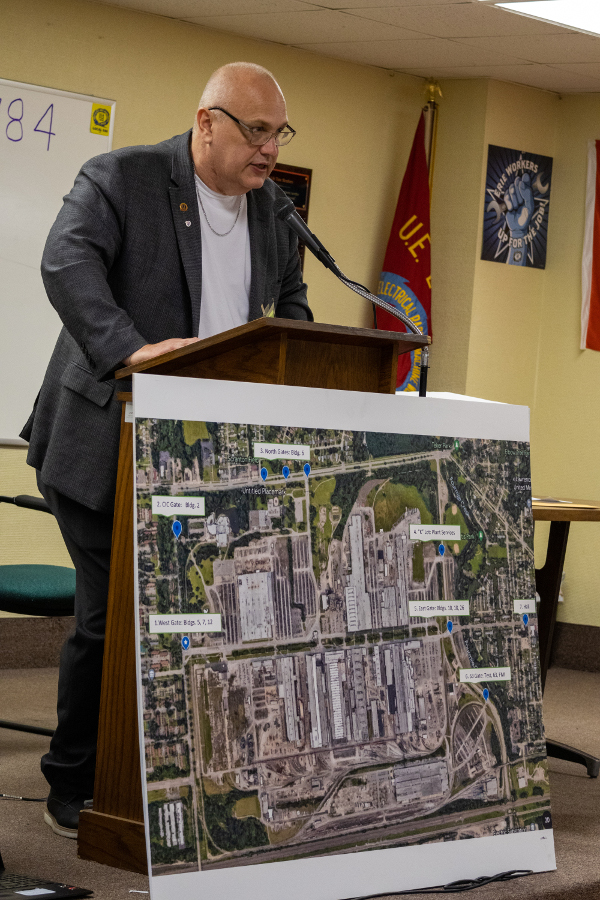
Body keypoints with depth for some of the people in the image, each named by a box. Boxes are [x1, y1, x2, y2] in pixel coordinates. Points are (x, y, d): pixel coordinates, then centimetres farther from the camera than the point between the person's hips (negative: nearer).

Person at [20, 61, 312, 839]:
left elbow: (290, 294, 28)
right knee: (110, 619, -3)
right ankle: (73, 794, 12)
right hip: (107, 445, -6)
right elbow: (68, 263, -25)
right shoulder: (119, 178, -8)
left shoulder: (272, 205, 12)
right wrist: (130, 348, -38)